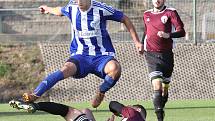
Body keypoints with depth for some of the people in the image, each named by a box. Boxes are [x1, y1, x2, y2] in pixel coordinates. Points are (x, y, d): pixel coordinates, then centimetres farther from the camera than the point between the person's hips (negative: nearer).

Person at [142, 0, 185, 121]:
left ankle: (160, 109, 33)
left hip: (166, 55, 0)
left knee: (165, 87, 11)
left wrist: (168, 35, -26)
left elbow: (181, 32, -9)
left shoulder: (171, 13, -1)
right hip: (151, 55, 0)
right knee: (157, 86, -17)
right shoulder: (146, 14, 11)